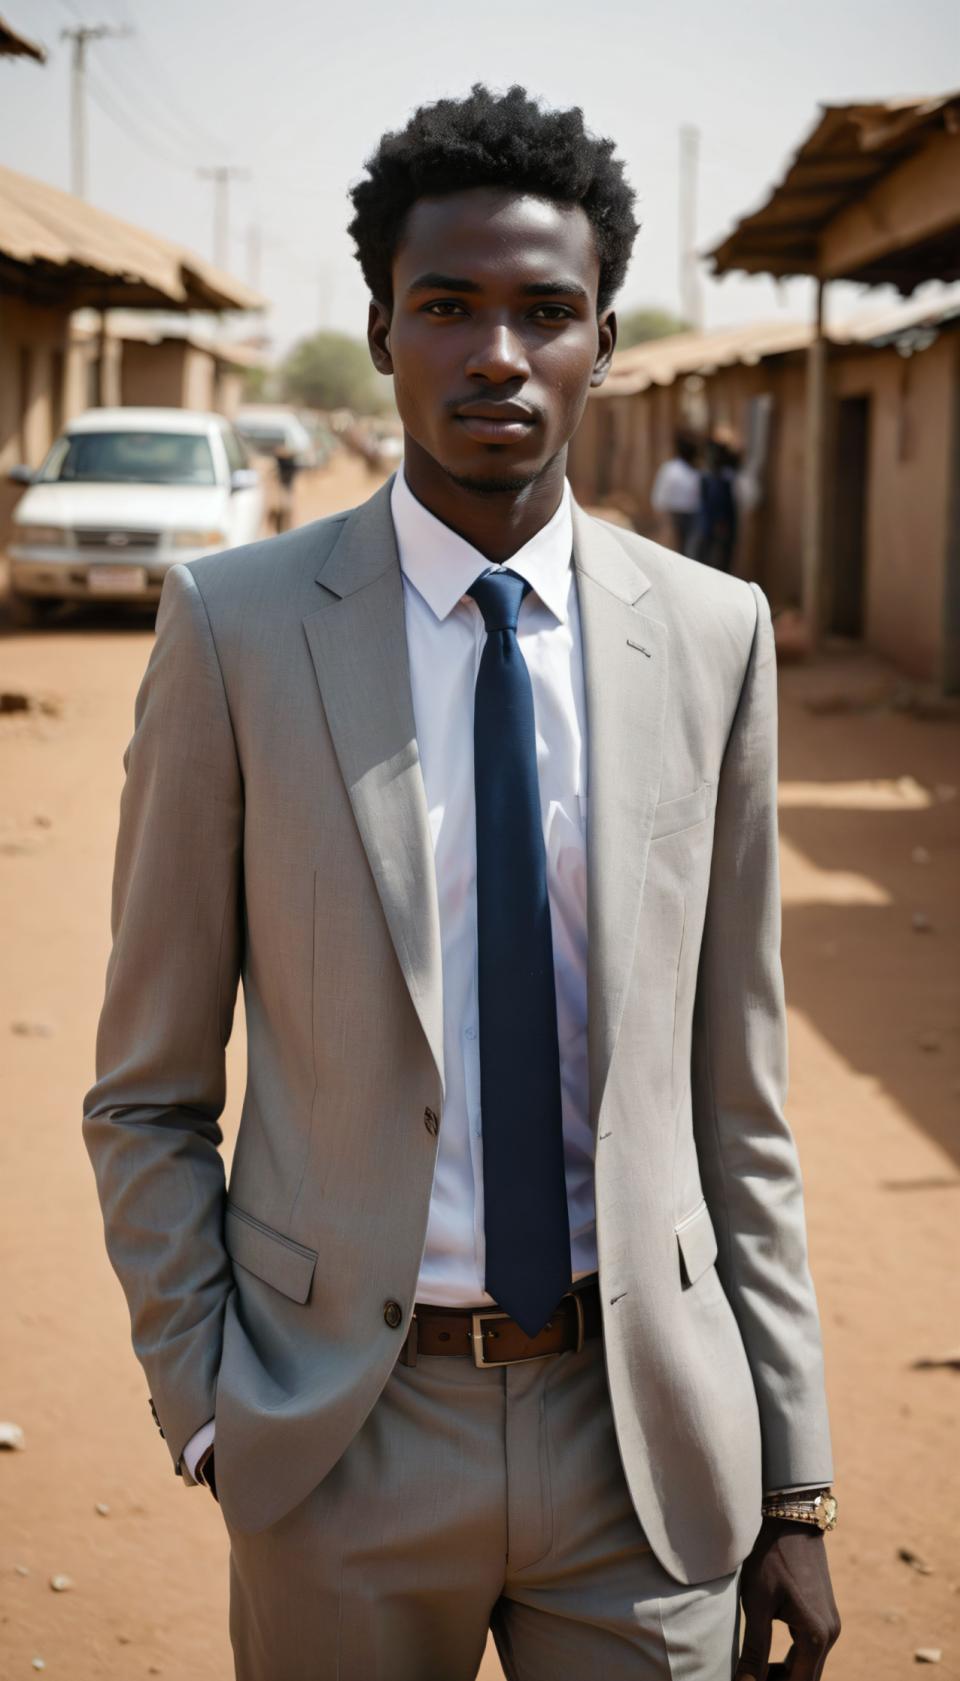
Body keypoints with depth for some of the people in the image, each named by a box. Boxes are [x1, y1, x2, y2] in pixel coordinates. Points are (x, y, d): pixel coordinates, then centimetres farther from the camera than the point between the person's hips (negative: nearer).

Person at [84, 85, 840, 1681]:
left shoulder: (712, 636, 0)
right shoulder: (238, 627, -5)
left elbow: (736, 1100, 4)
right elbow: (149, 1096, 0)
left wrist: (792, 1486, 4)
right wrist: (209, 1417, -8)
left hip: (647, 1433, 2)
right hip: (343, 1431, -1)